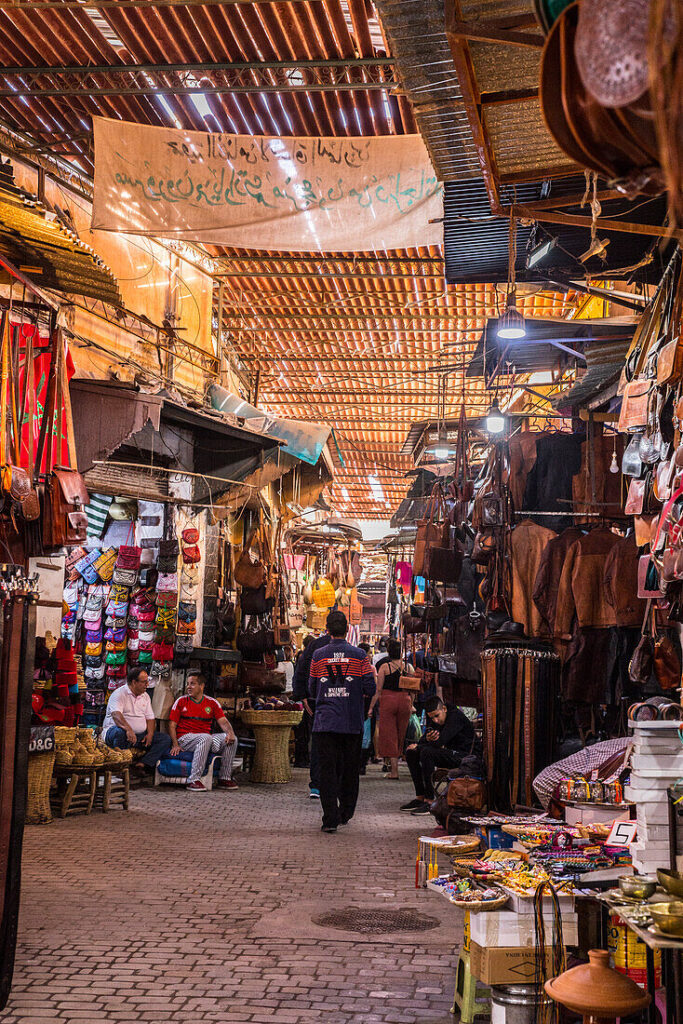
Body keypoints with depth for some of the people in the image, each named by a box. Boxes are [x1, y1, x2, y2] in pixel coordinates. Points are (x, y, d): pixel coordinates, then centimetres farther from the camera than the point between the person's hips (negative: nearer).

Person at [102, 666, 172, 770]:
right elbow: (116, 715, -25)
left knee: (165, 738, -11)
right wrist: (128, 729, -41)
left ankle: (142, 765, -26)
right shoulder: (119, 694, -8)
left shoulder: (145, 696, 16)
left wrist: (150, 734, -5)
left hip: (140, 736, 6)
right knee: (120, 732, -41)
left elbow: (150, 718, 16)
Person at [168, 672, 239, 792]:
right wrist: (175, 745, -13)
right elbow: (172, 725, 2)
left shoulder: (212, 703, 13)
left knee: (232, 739, -17)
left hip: (207, 739, 4)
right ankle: (193, 780, -36)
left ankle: (224, 778, -10)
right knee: (206, 737, -35)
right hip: (185, 738, -4)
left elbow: (223, 722, 4)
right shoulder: (181, 701, 7)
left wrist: (230, 732, -19)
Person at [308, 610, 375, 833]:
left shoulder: (318, 656, 1)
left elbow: (312, 690, 7)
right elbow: (370, 689, -4)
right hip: (353, 723, 0)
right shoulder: (359, 655, -2)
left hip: (325, 722, 0)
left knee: (327, 770, 0)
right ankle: (345, 814, 24)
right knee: (350, 769, 14)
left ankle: (330, 819, -8)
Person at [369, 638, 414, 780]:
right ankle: (394, 762, 22)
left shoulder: (384, 667, -5)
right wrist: (411, 705, 20)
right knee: (401, 735, 15)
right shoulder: (409, 667, 4)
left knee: (389, 736, 1)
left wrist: (371, 707, 0)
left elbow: (378, 690, -6)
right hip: (405, 701, 3)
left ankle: (394, 771, -3)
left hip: (388, 701, -3)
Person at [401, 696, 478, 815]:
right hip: (449, 753, 9)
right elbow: (423, 741, 9)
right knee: (411, 752, -1)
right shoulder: (435, 720, 9)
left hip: (465, 755, -9)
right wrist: (428, 739, -16)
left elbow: (439, 742, -25)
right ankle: (420, 797, -2)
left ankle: (429, 801, -27)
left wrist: (417, 746, -10)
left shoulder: (456, 716, -18)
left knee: (427, 752, -30)